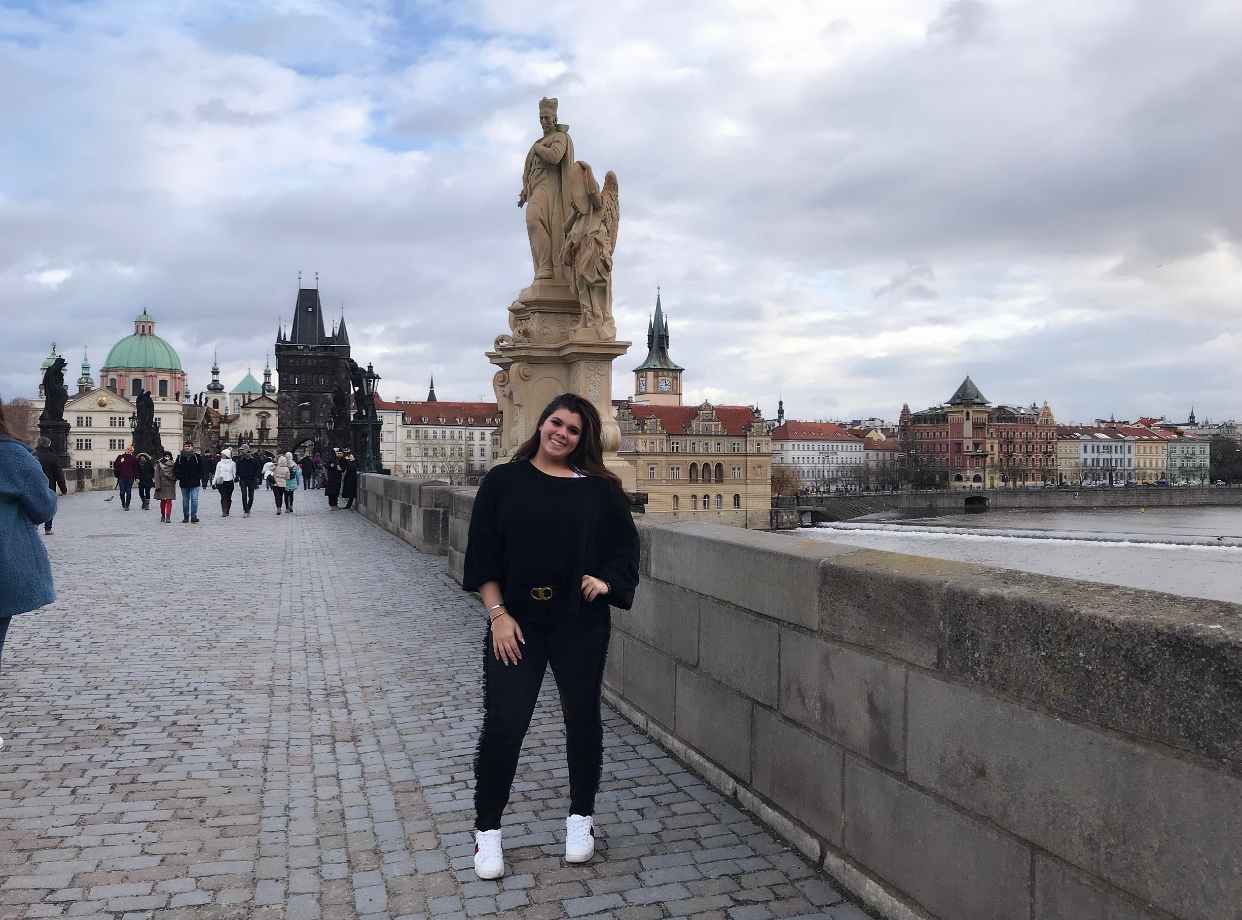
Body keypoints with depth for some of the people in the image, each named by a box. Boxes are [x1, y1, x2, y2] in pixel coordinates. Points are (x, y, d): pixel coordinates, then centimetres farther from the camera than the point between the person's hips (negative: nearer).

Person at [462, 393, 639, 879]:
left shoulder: (600, 489, 4)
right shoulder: (503, 481, 1)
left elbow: (626, 547, 9)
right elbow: (482, 553, -1)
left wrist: (607, 580, -9)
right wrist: (498, 614, -9)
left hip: (581, 623, 1)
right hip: (516, 621, -1)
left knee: (583, 719, 12)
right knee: (502, 725, 0)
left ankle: (581, 816, 33)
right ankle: (487, 829, 19)